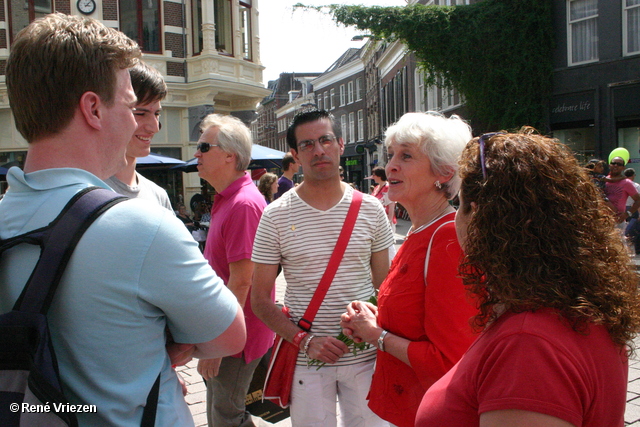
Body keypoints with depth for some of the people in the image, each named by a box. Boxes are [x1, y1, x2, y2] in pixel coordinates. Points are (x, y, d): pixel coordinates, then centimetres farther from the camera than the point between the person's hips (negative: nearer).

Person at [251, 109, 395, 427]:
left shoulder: (370, 210, 0)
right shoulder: (276, 216, -6)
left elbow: (384, 285, 7)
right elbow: (260, 299, -4)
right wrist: (304, 340, -15)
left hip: (365, 356, 2)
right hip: (306, 360, -1)